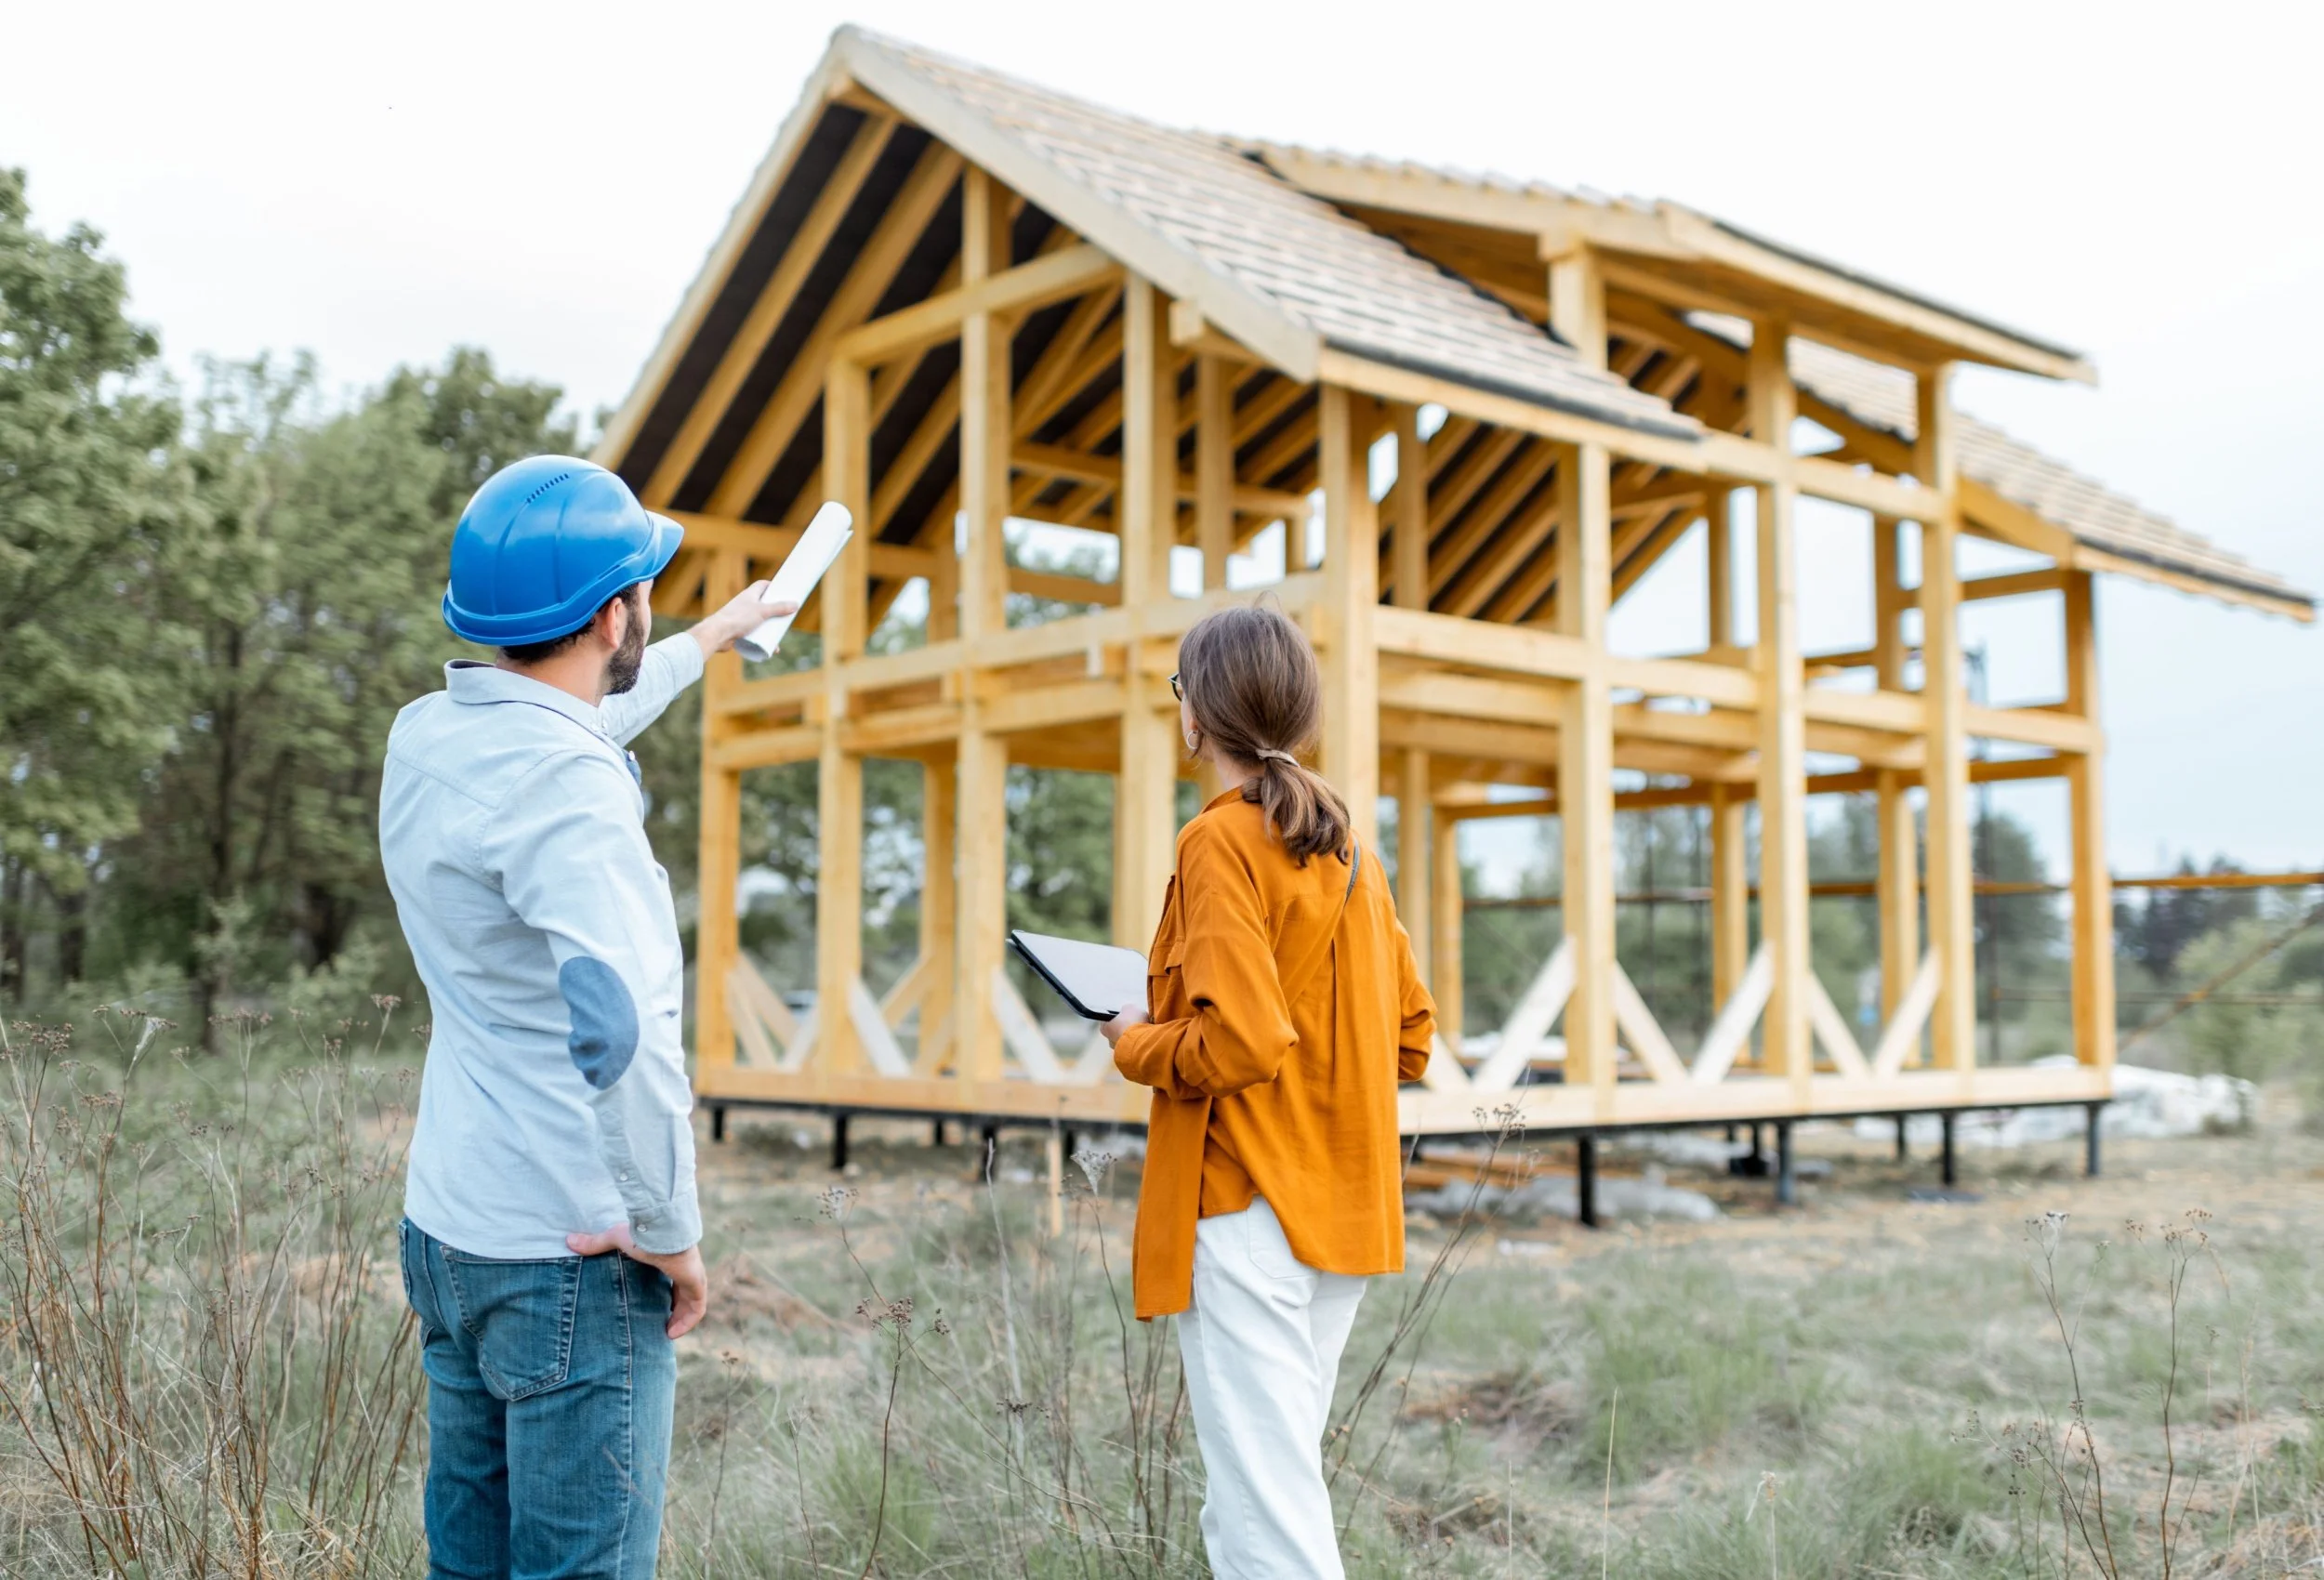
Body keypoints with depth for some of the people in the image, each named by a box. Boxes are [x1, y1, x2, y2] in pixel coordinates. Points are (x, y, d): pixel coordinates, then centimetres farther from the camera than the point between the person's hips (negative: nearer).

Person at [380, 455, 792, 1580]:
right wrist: (670, 1232, -18)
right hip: (571, 1258, -9)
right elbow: (624, 1032, -31)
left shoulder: (428, 737, 5)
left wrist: (707, 642, 43)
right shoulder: (565, 788, -22)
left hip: (448, 1229, 9)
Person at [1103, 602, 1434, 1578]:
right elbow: (1411, 1035, 15)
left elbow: (1238, 1042, -22)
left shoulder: (1221, 842, -12)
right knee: (1248, 1499, 18)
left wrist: (1136, 1043, -4)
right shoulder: (1346, 847, 12)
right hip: (1344, 1215, 9)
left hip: (1249, 1212, -9)